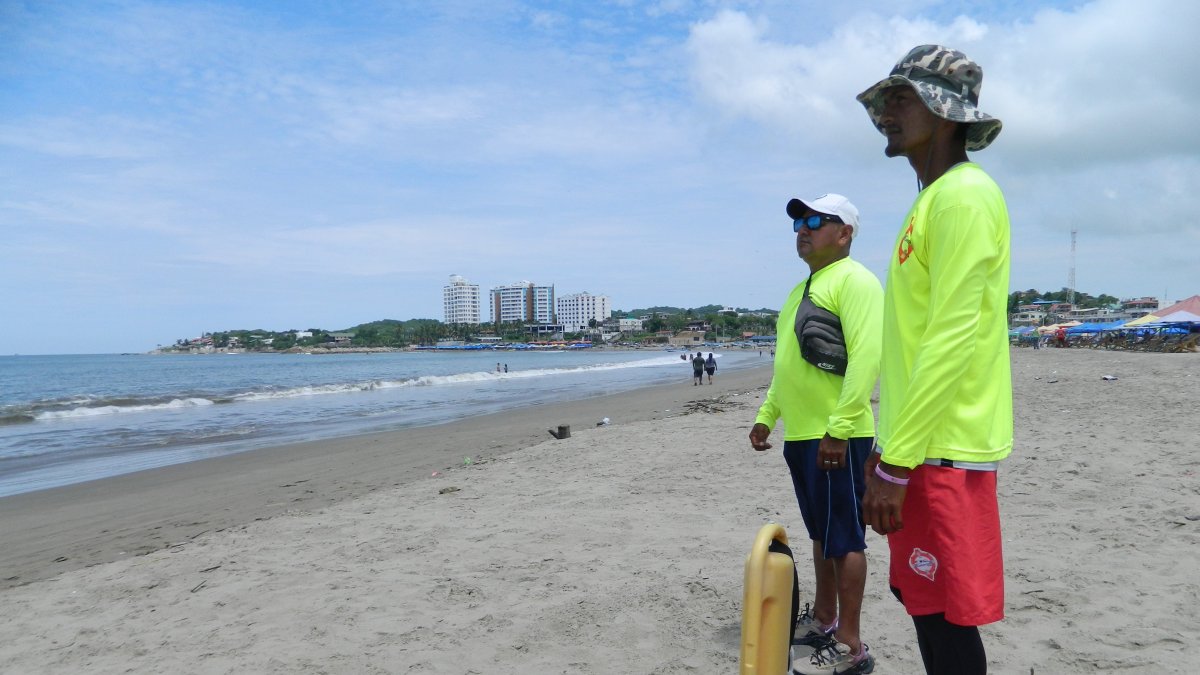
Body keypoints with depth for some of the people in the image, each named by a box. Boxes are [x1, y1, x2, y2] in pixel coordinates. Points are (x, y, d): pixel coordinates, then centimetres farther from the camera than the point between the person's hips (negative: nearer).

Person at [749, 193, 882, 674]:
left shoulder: (853, 280, -10)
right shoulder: (802, 289, 19)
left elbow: (866, 358, -20)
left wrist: (837, 429, -24)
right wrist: (766, 416, 21)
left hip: (835, 438, -9)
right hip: (799, 435, 9)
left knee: (844, 539, -1)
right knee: (821, 535, 18)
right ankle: (823, 621, 30)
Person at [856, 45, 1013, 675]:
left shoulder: (965, 195, -12)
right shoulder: (931, 200, 18)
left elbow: (952, 339, -20)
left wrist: (894, 465, -20)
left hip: (943, 453, -9)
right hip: (919, 446, 9)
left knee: (947, 618, -1)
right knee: (925, 605, 17)